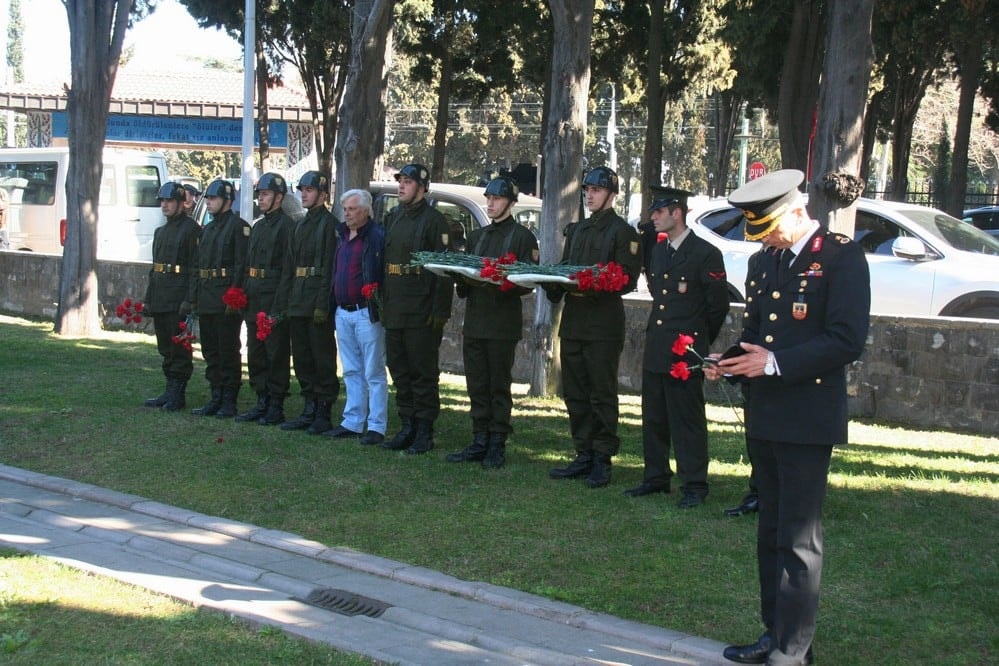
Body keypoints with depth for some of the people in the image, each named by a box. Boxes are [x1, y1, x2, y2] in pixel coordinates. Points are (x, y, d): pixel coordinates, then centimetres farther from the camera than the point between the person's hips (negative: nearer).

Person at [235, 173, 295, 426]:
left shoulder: (286, 225, -9)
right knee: (255, 353, 12)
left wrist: (280, 305, -19)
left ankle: (276, 407, 3)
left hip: (275, 301, -9)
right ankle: (262, 403, 20)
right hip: (254, 301, 9)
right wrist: (245, 296, 12)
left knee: (276, 354, -3)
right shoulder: (257, 227, 17)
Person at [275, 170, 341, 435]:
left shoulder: (331, 224, -7)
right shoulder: (299, 226, 18)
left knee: (323, 359, -3)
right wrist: (283, 303, 12)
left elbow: (331, 268, -15)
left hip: (319, 305, -8)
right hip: (297, 304, 8)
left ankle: (324, 413, 2)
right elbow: (289, 267, 18)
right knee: (302, 358, 11)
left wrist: (323, 305, -21)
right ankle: (310, 409, 19)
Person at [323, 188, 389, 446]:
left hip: (367, 314, -8)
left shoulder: (377, 236, -10)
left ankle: (376, 427, 0)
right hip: (342, 313, 8)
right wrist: (333, 306, 15)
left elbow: (385, 274, -14)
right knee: (351, 371, 14)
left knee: (374, 372, -3)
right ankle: (352, 422, 21)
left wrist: (378, 306, -19)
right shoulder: (343, 237, 15)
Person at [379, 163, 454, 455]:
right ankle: (407, 428, 19)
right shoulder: (393, 217, 15)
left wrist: (440, 311, -15)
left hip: (422, 314, -7)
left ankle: (424, 432, 5)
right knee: (399, 371, 11)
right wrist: (382, 301, 13)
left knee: (423, 373, -1)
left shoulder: (434, 220, -7)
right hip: (394, 311, 7)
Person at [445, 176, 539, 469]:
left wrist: (496, 284, -21)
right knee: (477, 385, 7)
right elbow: (464, 271, 23)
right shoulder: (477, 236, 20)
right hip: (474, 320, 6)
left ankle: (497, 445, 4)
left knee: (499, 386, -1)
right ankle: (479, 442, 13)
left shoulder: (523, 236, 0)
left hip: (503, 322, -6)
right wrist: (464, 281, 0)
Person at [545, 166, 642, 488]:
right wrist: (554, 284, 2)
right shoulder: (576, 230, 20)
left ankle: (603, 459, 3)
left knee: (602, 395, -3)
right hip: (573, 321, 7)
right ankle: (584, 455, 18)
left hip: (604, 325, -7)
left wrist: (591, 288, -23)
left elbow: (626, 279, -11)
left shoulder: (623, 232, -3)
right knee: (575, 393, 10)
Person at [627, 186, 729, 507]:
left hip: (686, 351, -7)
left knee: (687, 421, -3)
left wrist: (699, 342, 4)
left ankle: (694, 485, 4)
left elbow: (718, 305, -5)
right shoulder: (658, 251, 14)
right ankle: (656, 477, 23)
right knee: (653, 418, 12)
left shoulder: (706, 254, -9)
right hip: (655, 348, 8)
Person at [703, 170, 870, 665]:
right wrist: (730, 362, 0)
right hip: (764, 416, 8)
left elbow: (847, 341, -16)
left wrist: (776, 362, -19)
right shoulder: (762, 262, 14)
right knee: (771, 533, 15)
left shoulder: (841, 256, -9)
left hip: (808, 419, -8)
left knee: (798, 540, -3)